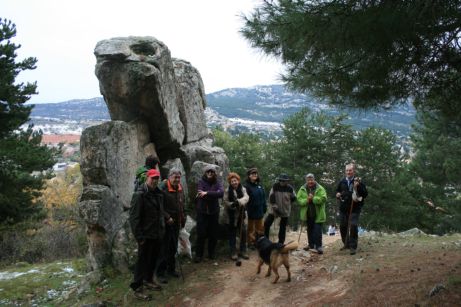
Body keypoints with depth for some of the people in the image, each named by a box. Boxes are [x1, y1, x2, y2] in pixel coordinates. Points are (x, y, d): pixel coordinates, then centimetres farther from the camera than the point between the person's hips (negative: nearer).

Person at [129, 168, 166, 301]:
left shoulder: (159, 194, 8)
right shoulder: (139, 195, -16)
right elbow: (134, 217, -19)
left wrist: (166, 219, 8)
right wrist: (139, 236, -20)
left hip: (158, 234, 7)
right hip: (146, 235, -7)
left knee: (153, 259, 19)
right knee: (142, 261, 1)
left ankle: (148, 280, 36)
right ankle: (137, 288, 12)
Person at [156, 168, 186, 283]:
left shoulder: (180, 188, 7)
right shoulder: (162, 188, -17)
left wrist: (183, 218, 17)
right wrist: (166, 217, -22)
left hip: (176, 222, 7)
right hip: (165, 223, -7)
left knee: (173, 247, 16)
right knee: (164, 248, -3)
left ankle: (171, 269, 30)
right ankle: (160, 272, 8)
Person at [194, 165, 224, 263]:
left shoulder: (217, 183, 1)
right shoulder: (201, 182, -5)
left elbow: (221, 193, -19)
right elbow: (200, 195, -20)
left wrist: (207, 193, -28)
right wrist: (214, 195, -22)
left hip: (214, 212, 3)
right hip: (202, 212, -3)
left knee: (214, 234, 9)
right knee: (201, 234, -1)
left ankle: (211, 253, 26)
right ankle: (198, 255, 11)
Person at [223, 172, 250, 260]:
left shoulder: (243, 189, 1)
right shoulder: (227, 191, -3)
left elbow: (246, 197, -15)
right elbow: (225, 201, -8)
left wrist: (239, 201, -34)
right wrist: (232, 204, -27)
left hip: (240, 214, 2)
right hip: (231, 215, -2)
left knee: (243, 233, 6)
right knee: (232, 234, 5)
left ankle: (243, 251, 21)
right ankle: (233, 253, 15)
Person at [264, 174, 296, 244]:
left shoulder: (290, 188, -8)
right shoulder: (275, 186, -9)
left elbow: (294, 198, 5)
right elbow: (271, 197, -10)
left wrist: (286, 202, 1)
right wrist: (274, 206, -17)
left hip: (285, 210, 0)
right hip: (274, 209, 0)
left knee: (283, 227, 9)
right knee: (267, 223, -4)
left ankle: (281, 243, 20)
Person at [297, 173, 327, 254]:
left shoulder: (320, 189, -4)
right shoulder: (302, 189, 3)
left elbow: (323, 198, -16)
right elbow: (299, 200, -3)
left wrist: (313, 198, -23)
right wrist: (306, 200, -20)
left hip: (318, 215, -3)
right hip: (307, 214, 3)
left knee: (317, 231, -6)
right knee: (310, 230, 15)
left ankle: (318, 246, 0)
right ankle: (311, 245, 28)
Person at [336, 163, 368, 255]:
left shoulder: (358, 181, -4)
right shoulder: (342, 182, 10)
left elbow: (365, 194, -10)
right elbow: (337, 191, 25)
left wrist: (358, 186, -23)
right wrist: (337, 194, 2)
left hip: (354, 209, -5)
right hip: (343, 208, 5)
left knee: (353, 226, -12)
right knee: (343, 226, 11)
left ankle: (353, 246, -2)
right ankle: (346, 243, 30)